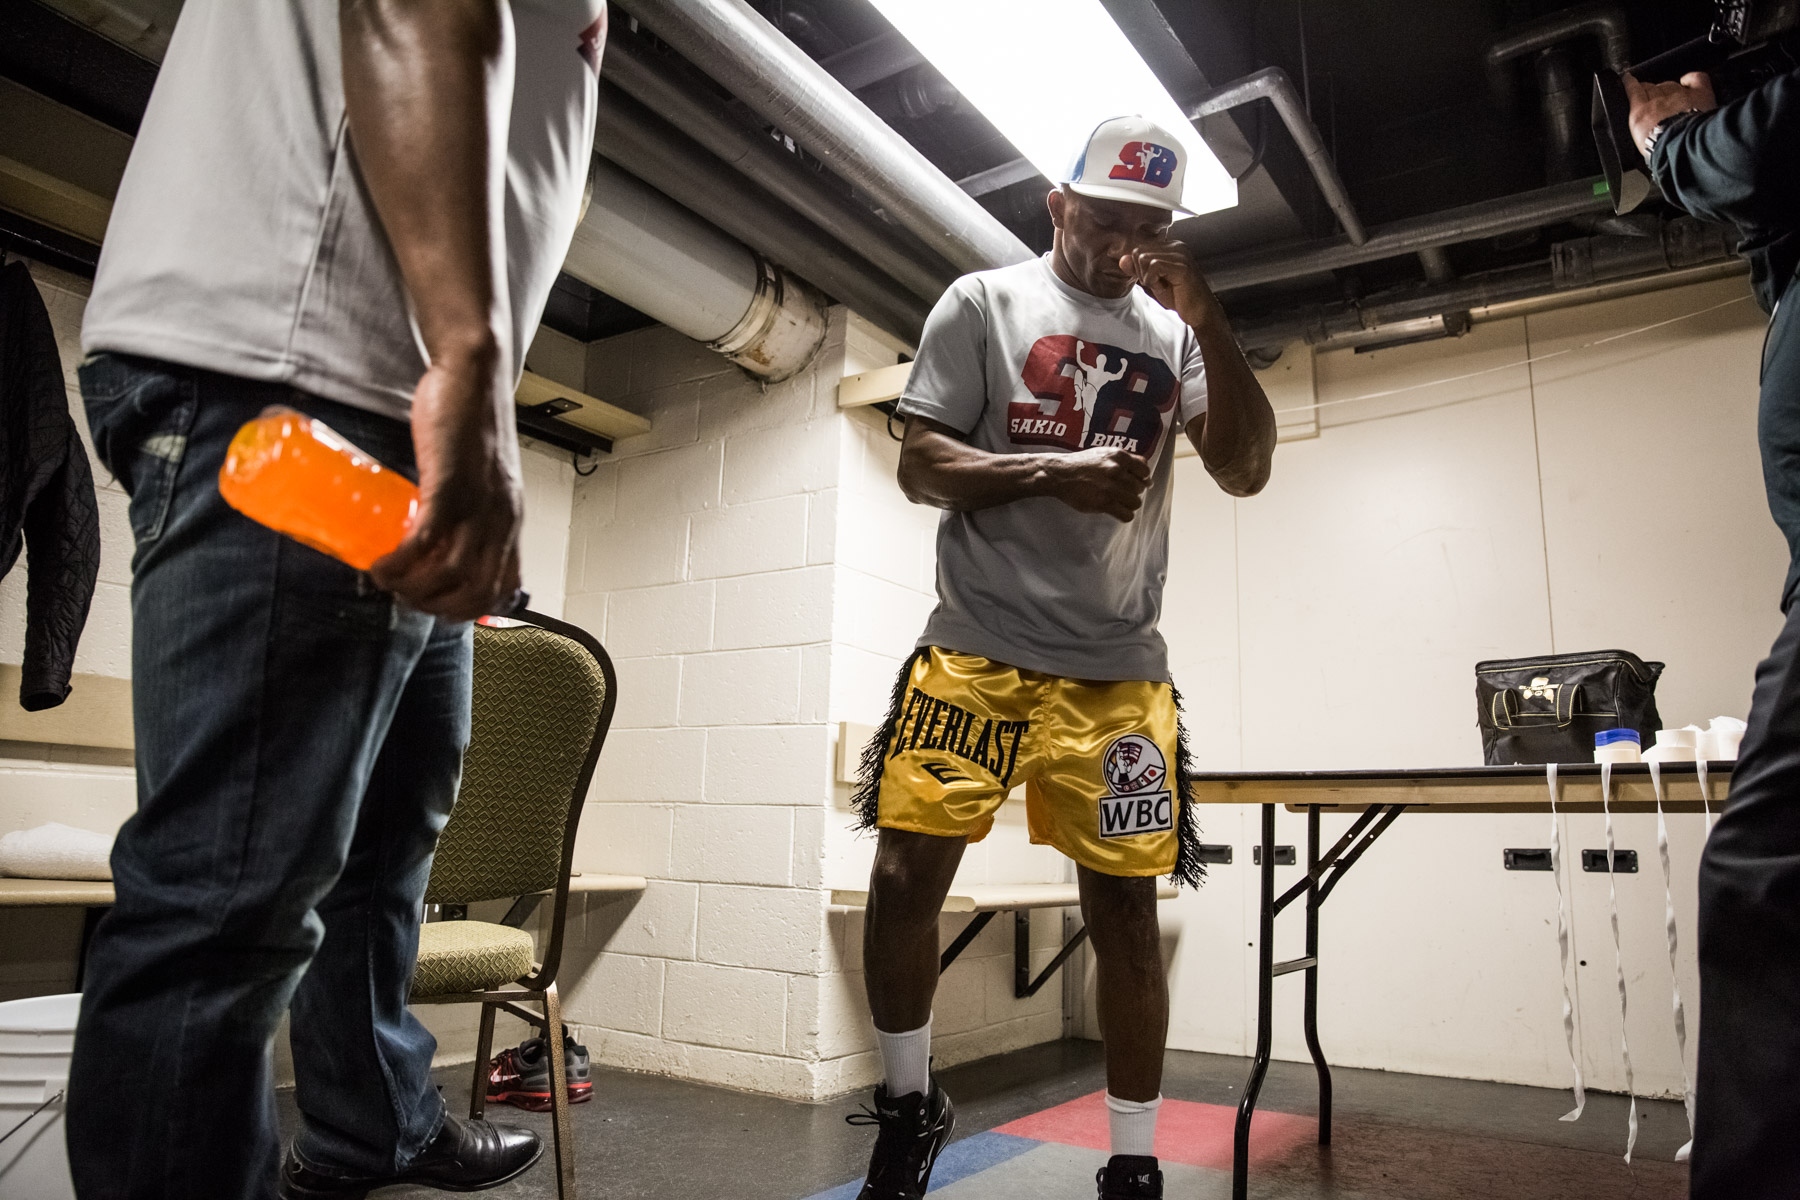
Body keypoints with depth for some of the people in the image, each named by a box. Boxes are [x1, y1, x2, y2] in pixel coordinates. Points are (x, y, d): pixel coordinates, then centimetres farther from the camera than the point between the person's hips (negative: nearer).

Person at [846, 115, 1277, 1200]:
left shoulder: (1172, 334, 13)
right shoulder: (985, 303, 7)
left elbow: (1246, 470, 4)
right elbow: (920, 466, 0)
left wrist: (1210, 321, -6)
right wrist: (1054, 471, -15)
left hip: (1117, 671, 2)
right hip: (975, 652, -1)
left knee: (1124, 903, 2)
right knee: (906, 874, -5)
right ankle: (909, 1106, 20)